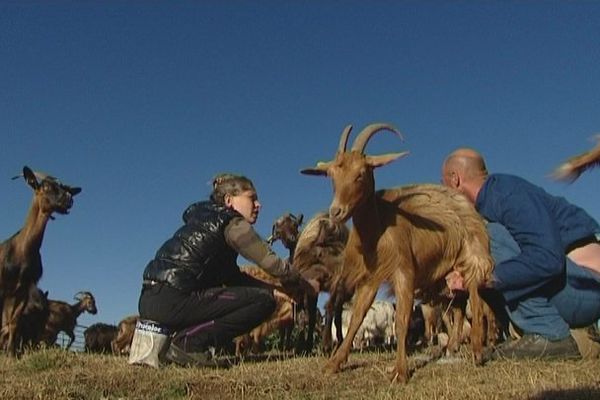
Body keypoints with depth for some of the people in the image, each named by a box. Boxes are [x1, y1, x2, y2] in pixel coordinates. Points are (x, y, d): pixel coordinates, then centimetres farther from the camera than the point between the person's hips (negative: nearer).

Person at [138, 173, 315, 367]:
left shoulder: (203, 220, 23)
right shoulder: (233, 225, -3)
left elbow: (232, 276, 24)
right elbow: (272, 263, -5)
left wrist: (271, 289, 18)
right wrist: (306, 283, 12)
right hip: (172, 302, -10)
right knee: (263, 301, -8)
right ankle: (188, 343, -8)